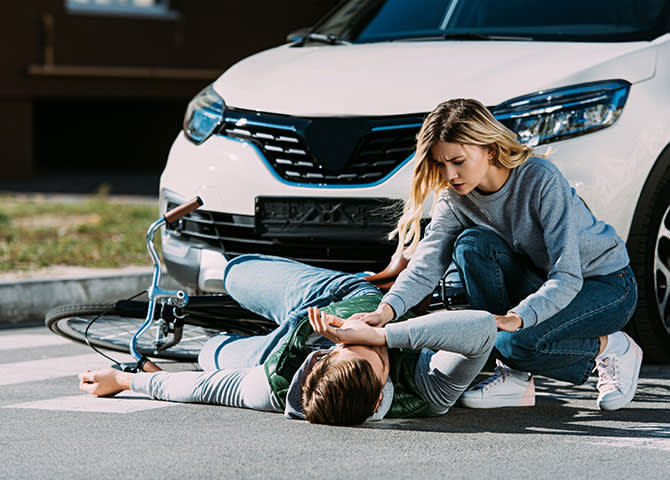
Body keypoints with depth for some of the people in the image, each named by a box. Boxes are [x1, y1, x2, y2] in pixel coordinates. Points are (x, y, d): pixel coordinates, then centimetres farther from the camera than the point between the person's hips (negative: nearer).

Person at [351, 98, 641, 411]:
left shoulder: (542, 180, -27)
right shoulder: (455, 199, -11)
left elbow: (567, 277, -32)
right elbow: (425, 266, -21)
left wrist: (517, 318, -47)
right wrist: (387, 310, -40)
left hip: (608, 285, -6)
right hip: (538, 284, 6)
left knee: (516, 342, -33)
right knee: (472, 244, -23)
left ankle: (611, 348, -2)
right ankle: (514, 376, -15)